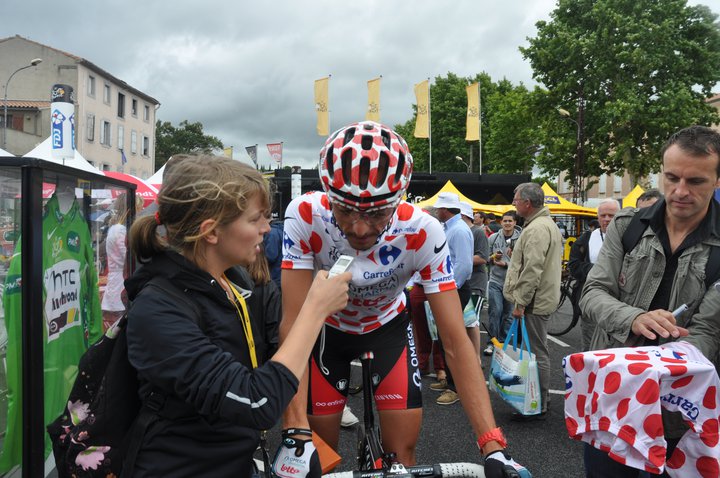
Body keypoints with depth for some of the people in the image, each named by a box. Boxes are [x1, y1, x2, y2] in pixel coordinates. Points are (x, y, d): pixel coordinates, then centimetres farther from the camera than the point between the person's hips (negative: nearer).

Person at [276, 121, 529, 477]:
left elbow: (455, 341, -30)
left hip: (387, 326, 1)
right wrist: (295, 432, -40)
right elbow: (294, 322, -32)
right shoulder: (305, 216, -33)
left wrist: (492, 446, -36)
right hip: (327, 327, 0)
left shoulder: (423, 232, -32)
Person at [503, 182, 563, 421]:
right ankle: (539, 401, 29)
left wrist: (520, 301, -20)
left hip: (535, 301, -11)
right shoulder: (547, 223, 17)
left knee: (538, 353, -4)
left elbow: (532, 270, -25)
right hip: (542, 298, 11)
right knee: (538, 350, 18)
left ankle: (539, 408, 4)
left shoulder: (537, 229, -19)